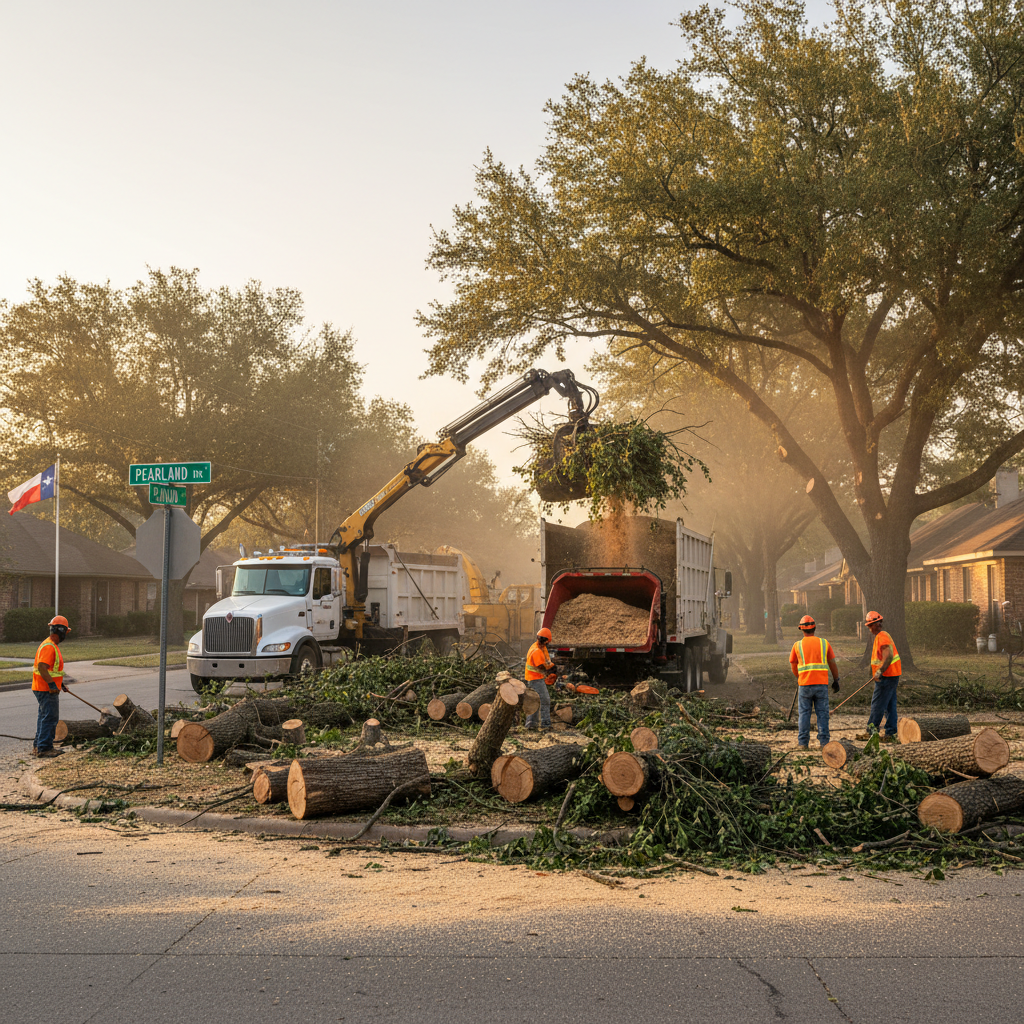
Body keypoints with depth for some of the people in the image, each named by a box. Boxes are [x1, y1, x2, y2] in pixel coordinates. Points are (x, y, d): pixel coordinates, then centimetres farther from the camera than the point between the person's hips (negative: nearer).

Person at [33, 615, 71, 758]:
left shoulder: (53, 646, 16)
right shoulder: (49, 647, -19)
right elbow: (41, 667, -27)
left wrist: (60, 683, 24)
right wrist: (52, 684, -28)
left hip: (49, 689, 11)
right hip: (47, 690, -11)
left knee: (45, 717, 16)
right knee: (50, 718, -9)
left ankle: (38, 746, 24)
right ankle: (43, 749, -7)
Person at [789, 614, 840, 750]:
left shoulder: (798, 645, 2)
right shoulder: (824, 643, 4)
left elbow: (793, 665, 14)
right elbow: (832, 664, 7)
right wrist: (836, 681, 18)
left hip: (805, 684, -1)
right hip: (822, 683, 1)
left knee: (804, 713, 5)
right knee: (822, 713, 6)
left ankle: (802, 743, 3)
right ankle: (824, 741, 4)